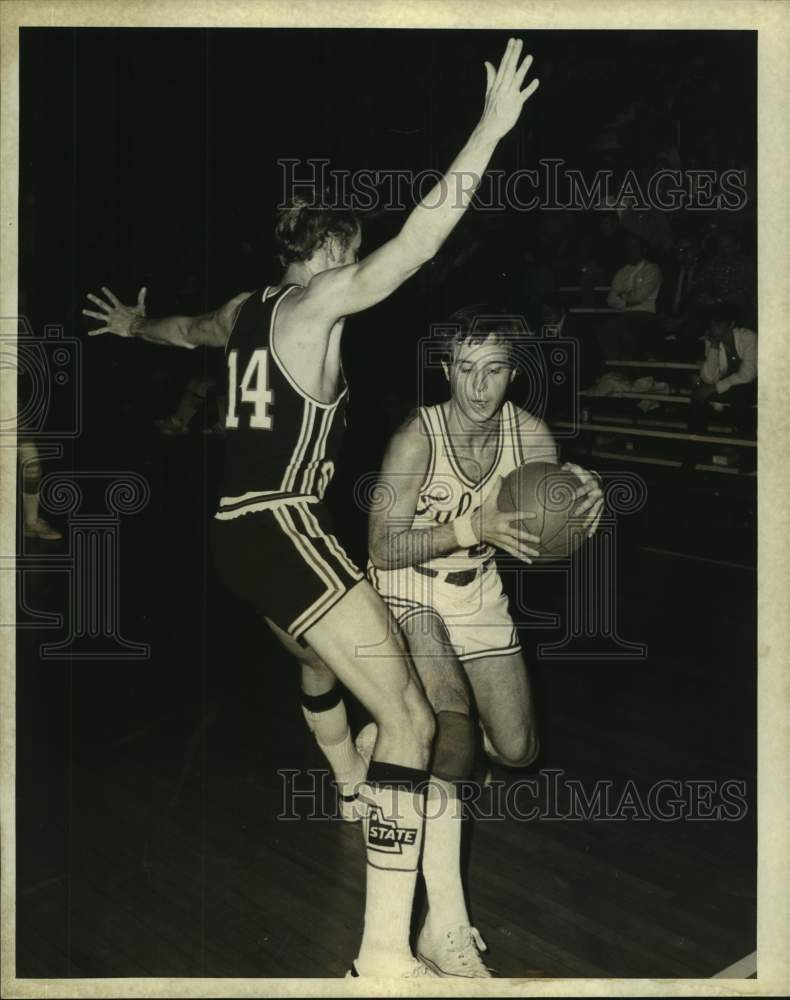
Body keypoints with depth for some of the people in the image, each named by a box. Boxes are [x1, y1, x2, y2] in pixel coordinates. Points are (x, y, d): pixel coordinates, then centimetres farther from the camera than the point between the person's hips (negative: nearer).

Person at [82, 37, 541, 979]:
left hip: (239, 531, 10)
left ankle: (355, 786, 62)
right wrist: (492, 126, -18)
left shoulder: (247, 309, 15)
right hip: (281, 530, -10)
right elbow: (419, 237, -21)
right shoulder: (318, 299, -9)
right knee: (410, 717, -12)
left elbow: (184, 328, 37)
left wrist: (133, 324, 59)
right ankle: (384, 954, -16)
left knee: (318, 661, 35)